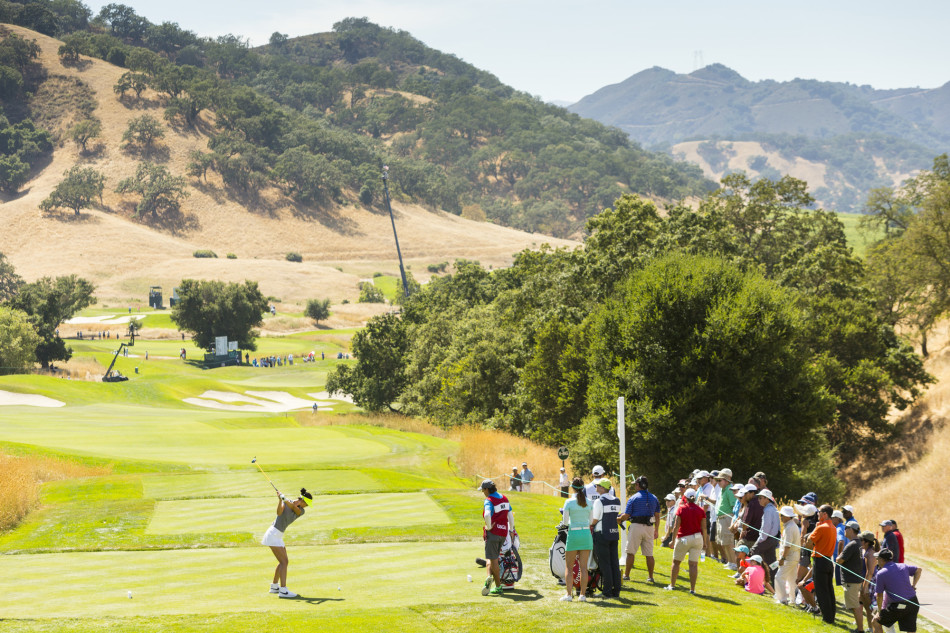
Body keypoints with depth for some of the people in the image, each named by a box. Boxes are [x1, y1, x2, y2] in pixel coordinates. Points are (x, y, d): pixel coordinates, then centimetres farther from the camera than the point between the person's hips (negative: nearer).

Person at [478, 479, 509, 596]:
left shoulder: (489, 501, -14)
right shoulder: (504, 498, 10)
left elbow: (487, 515, -34)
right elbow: (510, 515, 15)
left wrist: (489, 526, -18)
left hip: (493, 532, -7)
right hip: (503, 533, 7)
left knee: (493, 560, 2)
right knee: (491, 558, 17)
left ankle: (498, 587, -2)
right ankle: (489, 577, 0)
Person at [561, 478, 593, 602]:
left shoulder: (569, 502, -7)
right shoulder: (588, 502, 2)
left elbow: (565, 521, -5)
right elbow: (591, 520, 8)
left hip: (573, 534, -3)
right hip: (586, 534, 3)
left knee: (569, 567, 5)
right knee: (584, 567, 6)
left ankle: (569, 594, -1)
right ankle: (583, 594, 4)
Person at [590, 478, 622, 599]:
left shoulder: (599, 501, -14)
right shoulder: (616, 501, 8)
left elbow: (594, 520, -14)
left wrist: (590, 525, 8)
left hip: (602, 535, -7)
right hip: (614, 534, 7)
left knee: (605, 564, -3)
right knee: (614, 563, 9)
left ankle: (607, 592, -3)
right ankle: (616, 591, 12)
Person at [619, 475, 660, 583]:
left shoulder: (634, 498, -4)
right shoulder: (654, 498, 9)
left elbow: (626, 516, -5)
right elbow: (657, 516, 11)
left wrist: (618, 519, 14)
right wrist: (656, 530, 18)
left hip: (636, 526, -4)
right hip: (649, 528, 4)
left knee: (631, 553, 3)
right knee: (649, 554, 8)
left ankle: (626, 575, 6)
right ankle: (650, 577, 9)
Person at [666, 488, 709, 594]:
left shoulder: (681, 509, -5)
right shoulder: (700, 510, 1)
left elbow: (676, 526, -6)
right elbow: (704, 528, 2)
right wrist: (705, 542, 11)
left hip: (683, 538, -2)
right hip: (697, 538, 2)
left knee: (676, 562, 14)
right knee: (694, 564, 1)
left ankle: (672, 585, 19)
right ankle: (692, 589, -1)